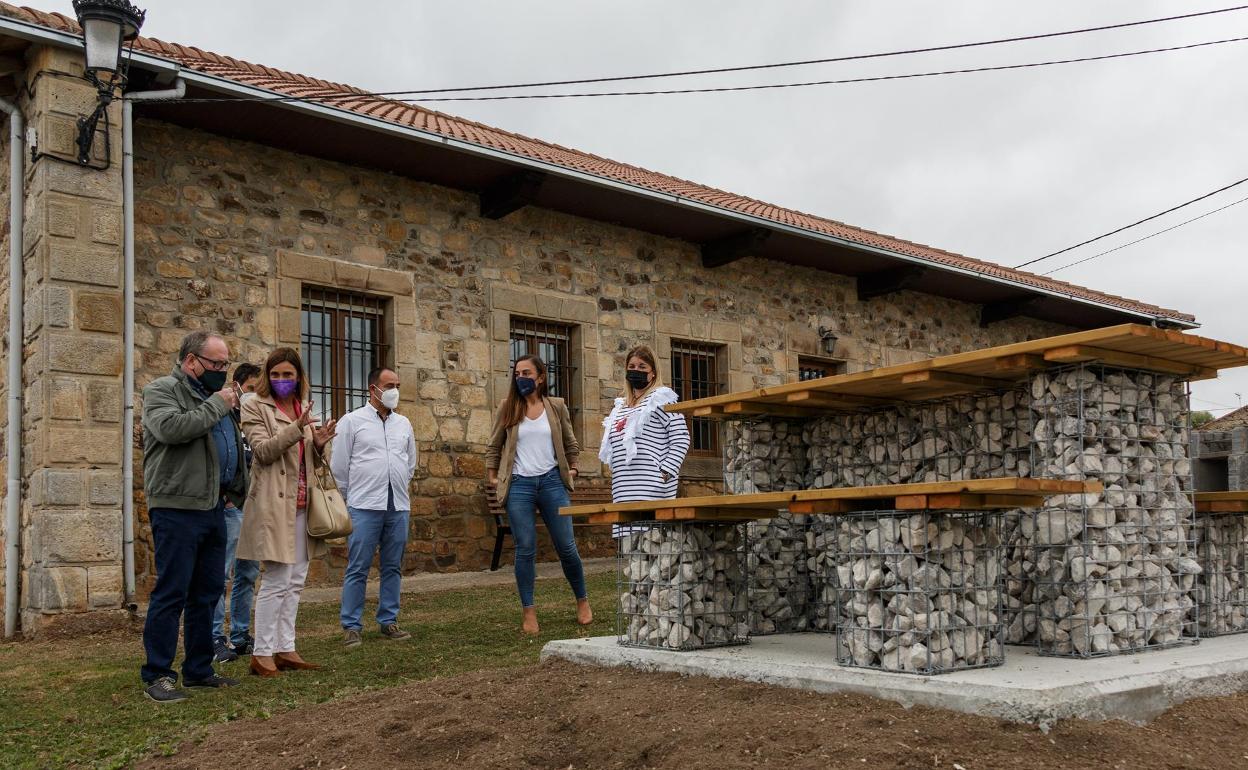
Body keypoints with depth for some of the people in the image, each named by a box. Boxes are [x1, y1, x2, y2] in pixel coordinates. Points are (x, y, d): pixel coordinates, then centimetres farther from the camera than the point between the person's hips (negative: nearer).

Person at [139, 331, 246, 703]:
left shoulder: (213, 396, 20)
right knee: (171, 593, -5)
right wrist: (216, 405, -15)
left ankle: (199, 669, 21)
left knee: (207, 593, 12)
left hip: (213, 507, 8)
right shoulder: (162, 391, -4)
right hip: (177, 508, -8)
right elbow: (171, 428, -25)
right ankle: (157, 675, 3)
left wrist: (235, 488, 15)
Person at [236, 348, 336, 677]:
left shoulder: (306, 410, 16)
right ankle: (262, 653, 1)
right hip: (274, 504, -7)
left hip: (301, 505, 7)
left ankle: (285, 649, 17)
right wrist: (297, 428, -25)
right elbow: (262, 450, -14)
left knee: (296, 581, 9)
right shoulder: (255, 408, -1)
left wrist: (320, 443, -4)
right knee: (278, 580, -7)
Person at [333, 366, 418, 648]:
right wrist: (348, 500, 9)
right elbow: (339, 466, 4)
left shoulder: (403, 424, 14)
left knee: (393, 567, 9)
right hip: (364, 507, -4)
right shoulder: (352, 421, 0)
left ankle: (388, 621, 18)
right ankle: (351, 627, 4)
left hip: (398, 507, 5)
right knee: (358, 569, -3)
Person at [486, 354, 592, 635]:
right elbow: (494, 446, 12)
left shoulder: (556, 407, 5)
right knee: (525, 549, -1)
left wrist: (571, 469, 13)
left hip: (551, 482, 1)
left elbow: (570, 443, 18)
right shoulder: (507, 408, 3)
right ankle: (528, 611, 6)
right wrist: (493, 476, 8)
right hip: (519, 485, 0)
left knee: (566, 546, 3)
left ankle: (582, 600, 22)